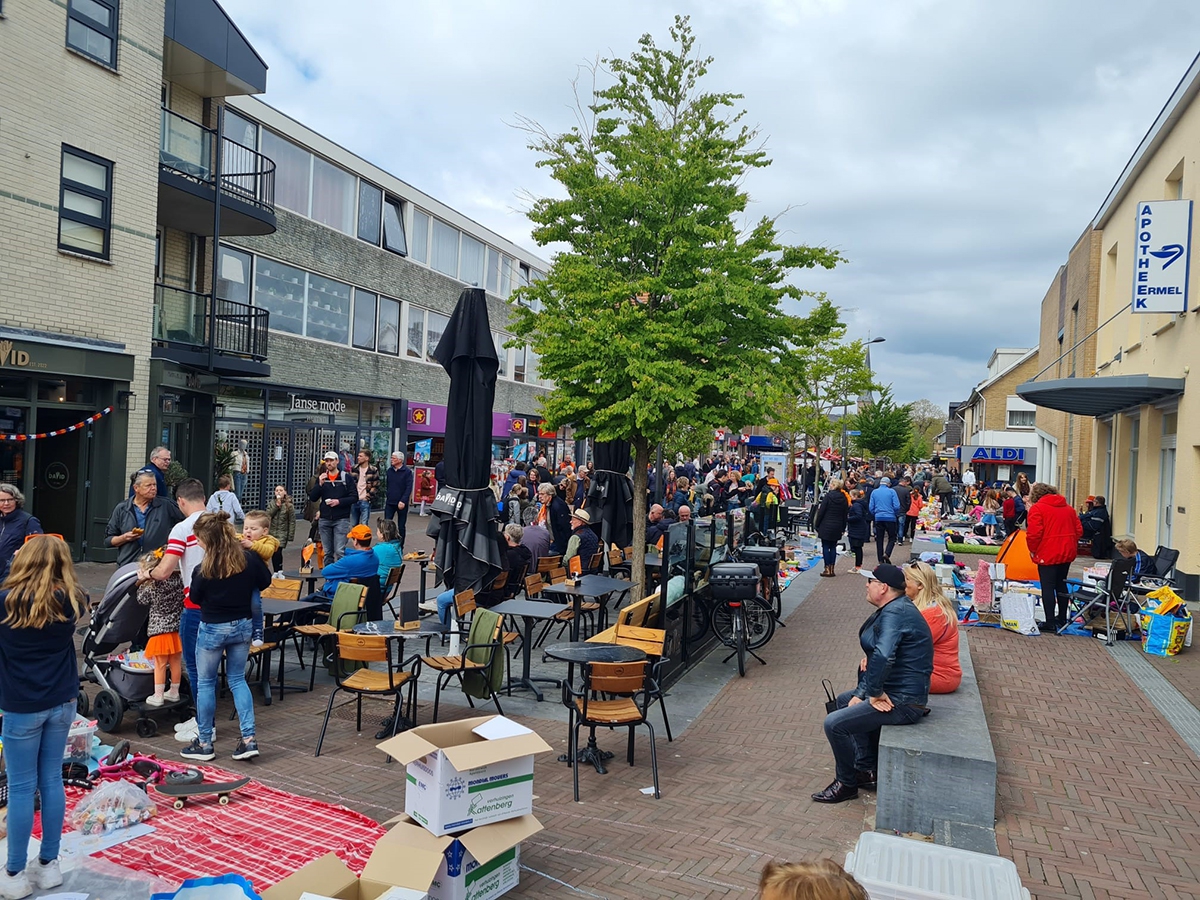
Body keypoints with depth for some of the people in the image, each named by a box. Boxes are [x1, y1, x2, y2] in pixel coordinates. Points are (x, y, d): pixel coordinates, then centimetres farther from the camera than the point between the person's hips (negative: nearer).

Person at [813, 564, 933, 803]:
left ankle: (846, 784, 8)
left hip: (902, 702, -11)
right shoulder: (891, 609, 10)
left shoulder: (894, 613, -24)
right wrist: (861, 693, 4)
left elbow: (882, 657, -39)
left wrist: (875, 693, -24)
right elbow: (877, 656, 12)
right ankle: (866, 770, 28)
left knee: (834, 724, -13)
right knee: (844, 700, 27)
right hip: (897, 690, 11)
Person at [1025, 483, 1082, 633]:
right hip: (1067, 553, 7)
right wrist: (1070, 545, 19)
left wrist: (1033, 550, -2)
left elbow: (1034, 533, -16)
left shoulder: (1037, 508, -9)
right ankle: (1062, 619, 27)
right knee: (1061, 585, 19)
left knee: (1047, 587, -2)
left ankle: (1050, 623, -2)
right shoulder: (1069, 508, 13)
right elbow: (1079, 530, 12)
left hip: (1047, 554, -7)